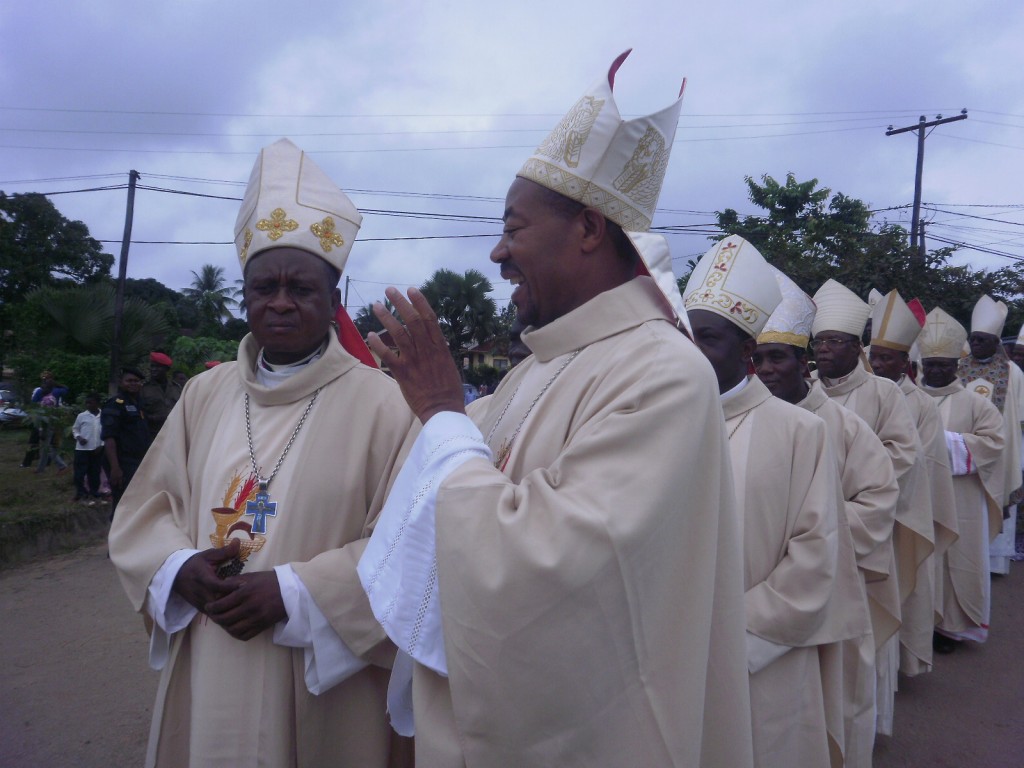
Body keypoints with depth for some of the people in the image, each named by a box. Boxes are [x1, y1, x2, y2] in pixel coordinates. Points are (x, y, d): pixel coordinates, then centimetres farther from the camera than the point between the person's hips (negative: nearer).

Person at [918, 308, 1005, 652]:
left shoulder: (974, 403, 3)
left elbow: (993, 441, -5)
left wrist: (947, 439, -15)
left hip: (959, 501, -1)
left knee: (957, 562, 5)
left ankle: (954, 625, 19)